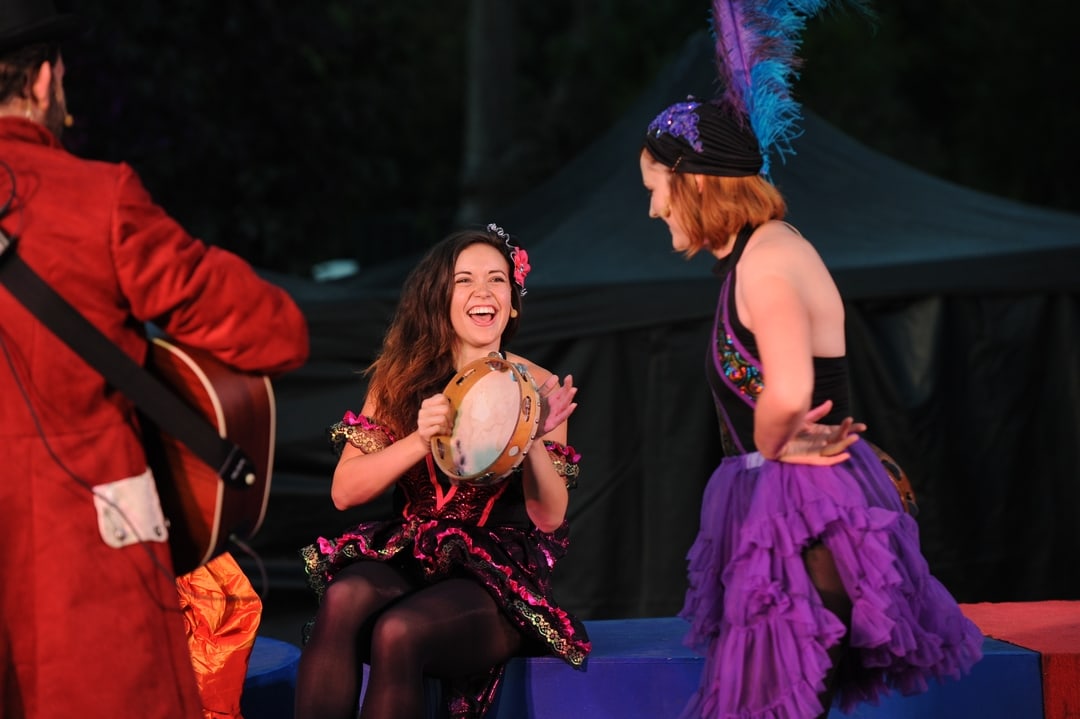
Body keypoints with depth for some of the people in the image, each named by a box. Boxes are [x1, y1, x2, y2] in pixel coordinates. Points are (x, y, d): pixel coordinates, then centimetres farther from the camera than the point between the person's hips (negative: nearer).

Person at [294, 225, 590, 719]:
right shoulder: (400, 379, 7)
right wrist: (420, 440, -19)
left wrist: (535, 439, -22)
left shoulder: (536, 388, 2)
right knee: (343, 599, -32)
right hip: (408, 554, 2)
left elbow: (550, 517, -4)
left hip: (500, 578, -2)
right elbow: (344, 491, -3)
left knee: (397, 633, -33)